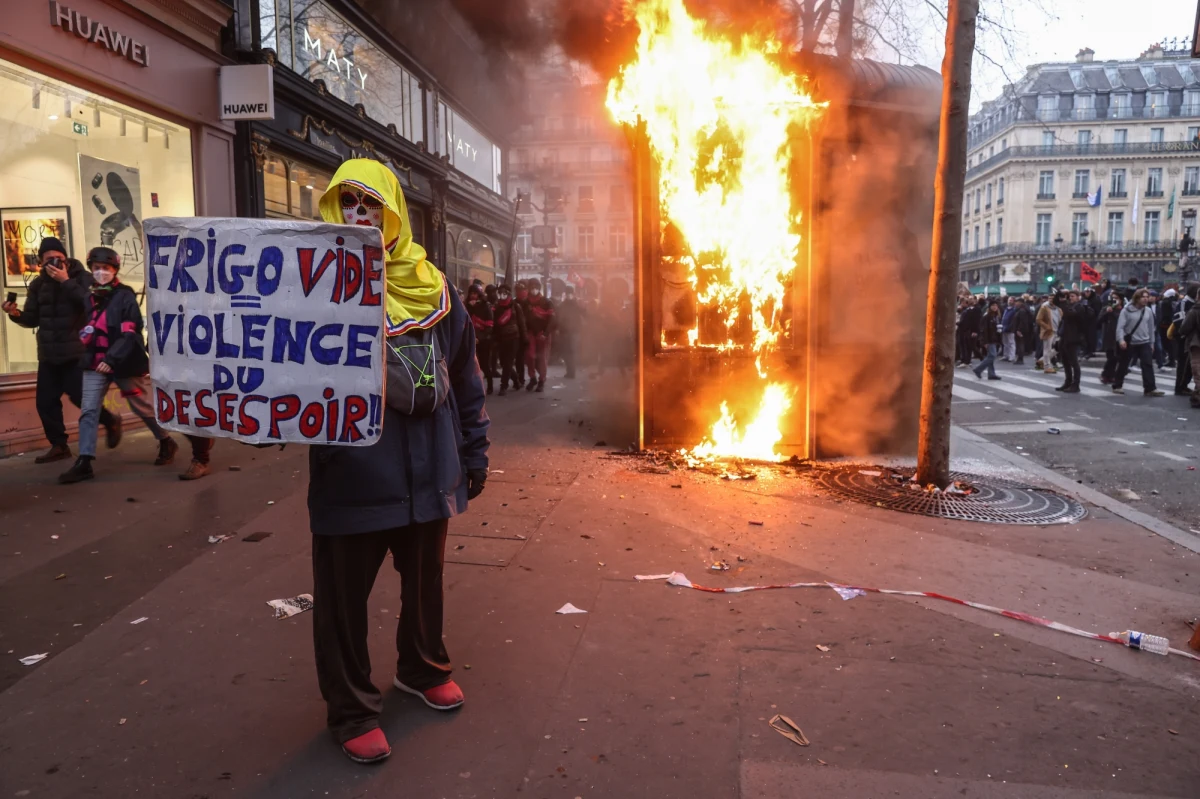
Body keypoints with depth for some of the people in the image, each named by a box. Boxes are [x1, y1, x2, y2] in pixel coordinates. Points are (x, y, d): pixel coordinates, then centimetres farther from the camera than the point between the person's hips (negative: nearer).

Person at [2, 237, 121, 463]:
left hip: (77, 351, -5)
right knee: (45, 401, 4)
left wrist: (66, 281, -23)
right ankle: (58, 445, 16)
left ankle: (111, 421, 20)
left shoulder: (81, 277, -3)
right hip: (48, 353, 5)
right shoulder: (38, 284, 10)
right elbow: (33, 319, 11)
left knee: (80, 397, -8)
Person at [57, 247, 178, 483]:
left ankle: (167, 443, 28)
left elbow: (130, 333, -17)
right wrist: (84, 335, 4)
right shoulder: (90, 296, 9)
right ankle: (84, 463, -2)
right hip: (95, 362, 6)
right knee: (89, 411, -2)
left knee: (144, 407, 8)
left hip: (124, 363, -5)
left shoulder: (125, 296, -10)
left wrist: (112, 359, -26)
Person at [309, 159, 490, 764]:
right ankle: (351, 710, 30)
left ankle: (423, 669, 46)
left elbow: (465, 379, 9)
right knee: (343, 597, 8)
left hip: (428, 471, 3)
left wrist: (473, 454, 11)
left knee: (425, 582, 21)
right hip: (351, 477, -3)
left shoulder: (431, 288, 4)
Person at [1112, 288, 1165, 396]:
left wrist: (1151, 343, 13)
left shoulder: (1148, 311, 6)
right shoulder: (1127, 310, -9)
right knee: (1123, 365, 7)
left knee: (1148, 365, -6)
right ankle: (1117, 386, 20)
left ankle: (1150, 389, -6)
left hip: (1144, 343, 4)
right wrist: (1121, 339, -28)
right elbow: (1120, 326, -14)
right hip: (1129, 343, -3)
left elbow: (1151, 328, 13)